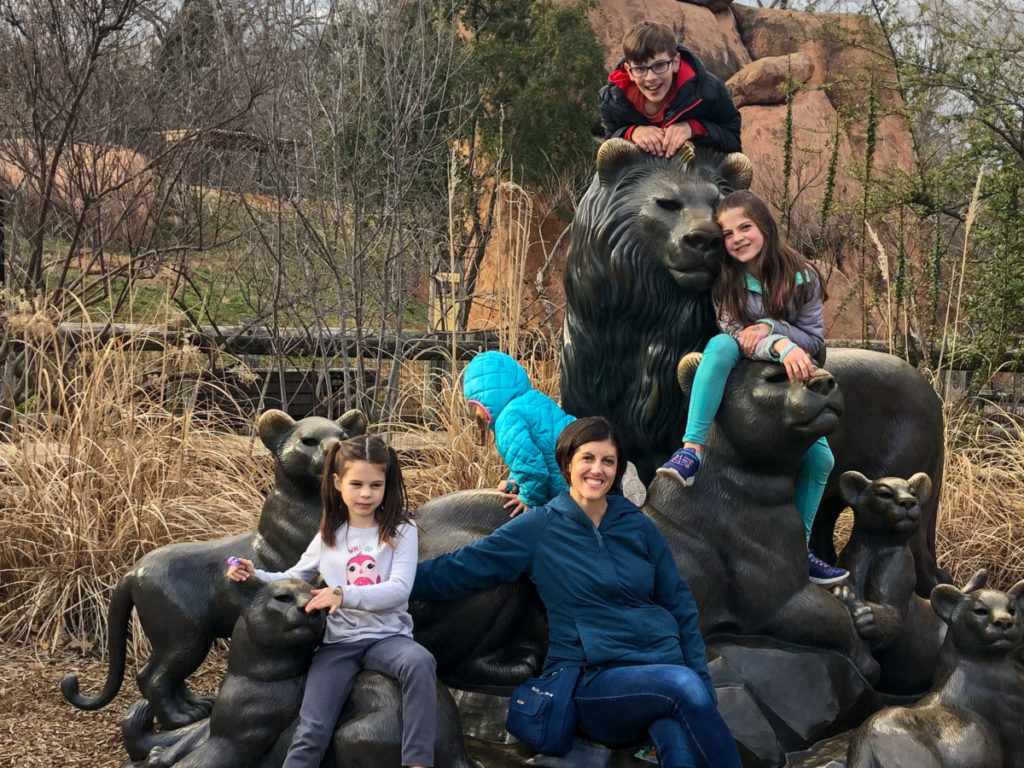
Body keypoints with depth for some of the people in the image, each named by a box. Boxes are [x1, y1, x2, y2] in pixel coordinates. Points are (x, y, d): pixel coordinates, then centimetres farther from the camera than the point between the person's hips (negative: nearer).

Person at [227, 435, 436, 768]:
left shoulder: (401, 531, 0)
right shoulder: (329, 536, 11)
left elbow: (399, 589, -13)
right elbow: (293, 578, 23)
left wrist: (344, 594, -28)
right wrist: (255, 575, 2)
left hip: (387, 637, -2)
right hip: (338, 642, 2)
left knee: (420, 662, -37)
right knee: (311, 732, -16)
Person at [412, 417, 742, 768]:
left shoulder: (639, 527, 13)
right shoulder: (539, 528, 4)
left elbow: (680, 607, 15)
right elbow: (458, 569, 6)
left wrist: (705, 684, 7)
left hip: (661, 664, 2)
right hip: (593, 683, -2)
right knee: (683, 686, -33)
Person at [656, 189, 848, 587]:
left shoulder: (801, 277, -7)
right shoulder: (725, 281, -9)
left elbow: (815, 339, -5)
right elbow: (734, 333, -18)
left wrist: (770, 327, -24)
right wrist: (781, 346, -38)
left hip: (792, 377, 2)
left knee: (820, 459, -12)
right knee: (720, 344, -36)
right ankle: (691, 451, -46)